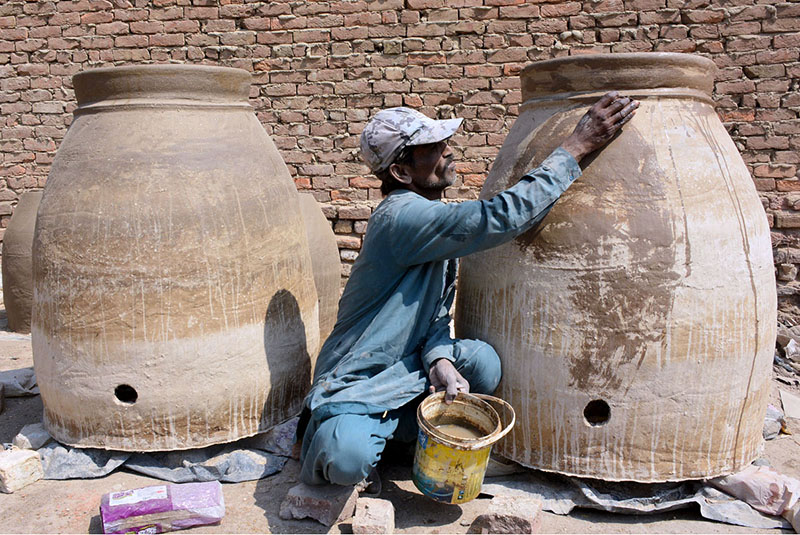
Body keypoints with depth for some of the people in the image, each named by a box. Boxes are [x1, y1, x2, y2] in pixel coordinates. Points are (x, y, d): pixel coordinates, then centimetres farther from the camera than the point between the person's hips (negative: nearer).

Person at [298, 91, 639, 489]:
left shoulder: (435, 220, 6)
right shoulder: (402, 217, -24)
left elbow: (437, 312, 5)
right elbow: (501, 218, -33)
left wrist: (440, 360, -17)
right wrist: (576, 147, -26)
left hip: (405, 370, 7)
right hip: (354, 385, -7)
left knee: (482, 361, -18)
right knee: (349, 458, -33)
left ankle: (397, 428, 4)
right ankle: (328, 433, 5)